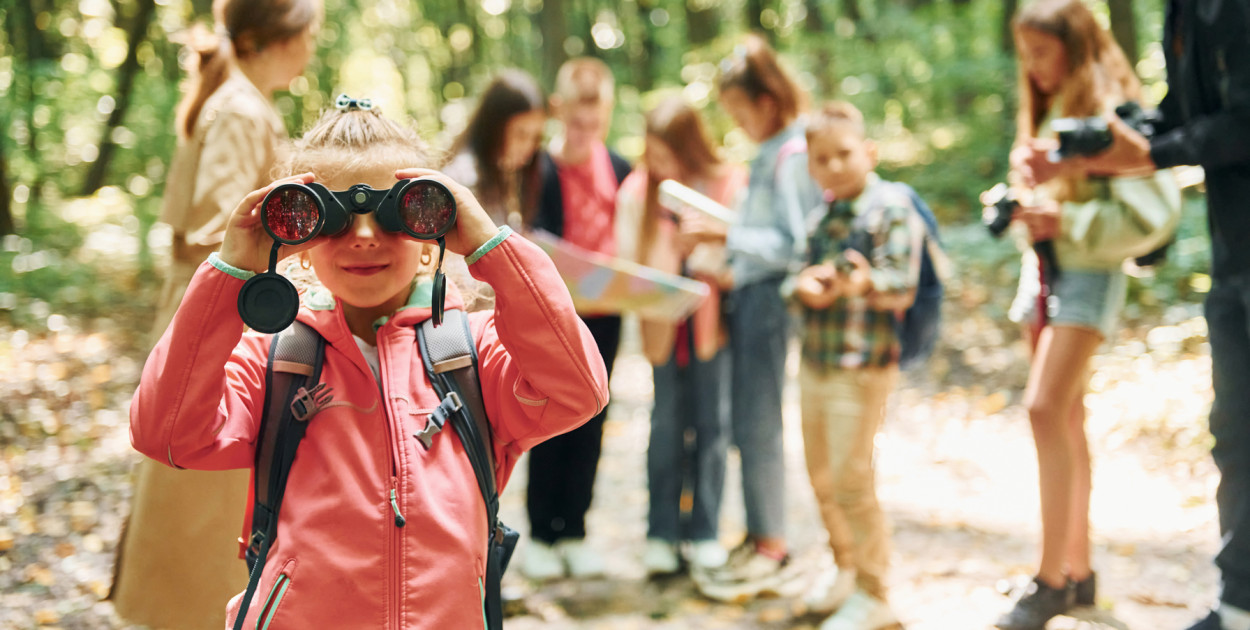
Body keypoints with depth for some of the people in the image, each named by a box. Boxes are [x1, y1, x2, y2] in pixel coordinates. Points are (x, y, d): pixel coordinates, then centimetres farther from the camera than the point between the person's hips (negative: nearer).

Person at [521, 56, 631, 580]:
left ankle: (573, 532, 19)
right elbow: (534, 236, -13)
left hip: (603, 310, 4)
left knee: (590, 421, 8)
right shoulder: (541, 168, -7)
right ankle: (540, 534, 12)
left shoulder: (618, 169, 5)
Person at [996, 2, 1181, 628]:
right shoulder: (1047, 112, 12)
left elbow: (1156, 206, -19)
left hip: (1089, 272, -8)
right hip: (1045, 270, 8)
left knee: (1046, 408, -17)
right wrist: (1029, 178, -1)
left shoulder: (1109, 112, -12)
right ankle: (1078, 568, 17)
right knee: (1065, 418, 10)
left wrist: (1067, 219, -25)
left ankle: (1052, 579, -13)